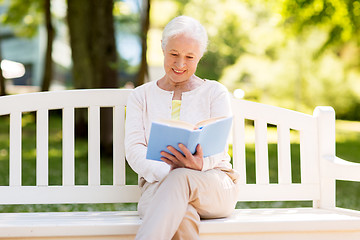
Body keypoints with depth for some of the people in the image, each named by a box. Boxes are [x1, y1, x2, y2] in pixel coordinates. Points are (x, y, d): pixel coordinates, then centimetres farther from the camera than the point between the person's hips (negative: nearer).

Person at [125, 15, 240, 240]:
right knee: (182, 217, -38)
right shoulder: (141, 96, 14)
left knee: (181, 178, -38)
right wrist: (165, 171, -24)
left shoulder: (215, 92, 11)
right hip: (158, 184, 0)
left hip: (214, 184, 0)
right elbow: (134, 149, -1)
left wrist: (199, 165, -28)